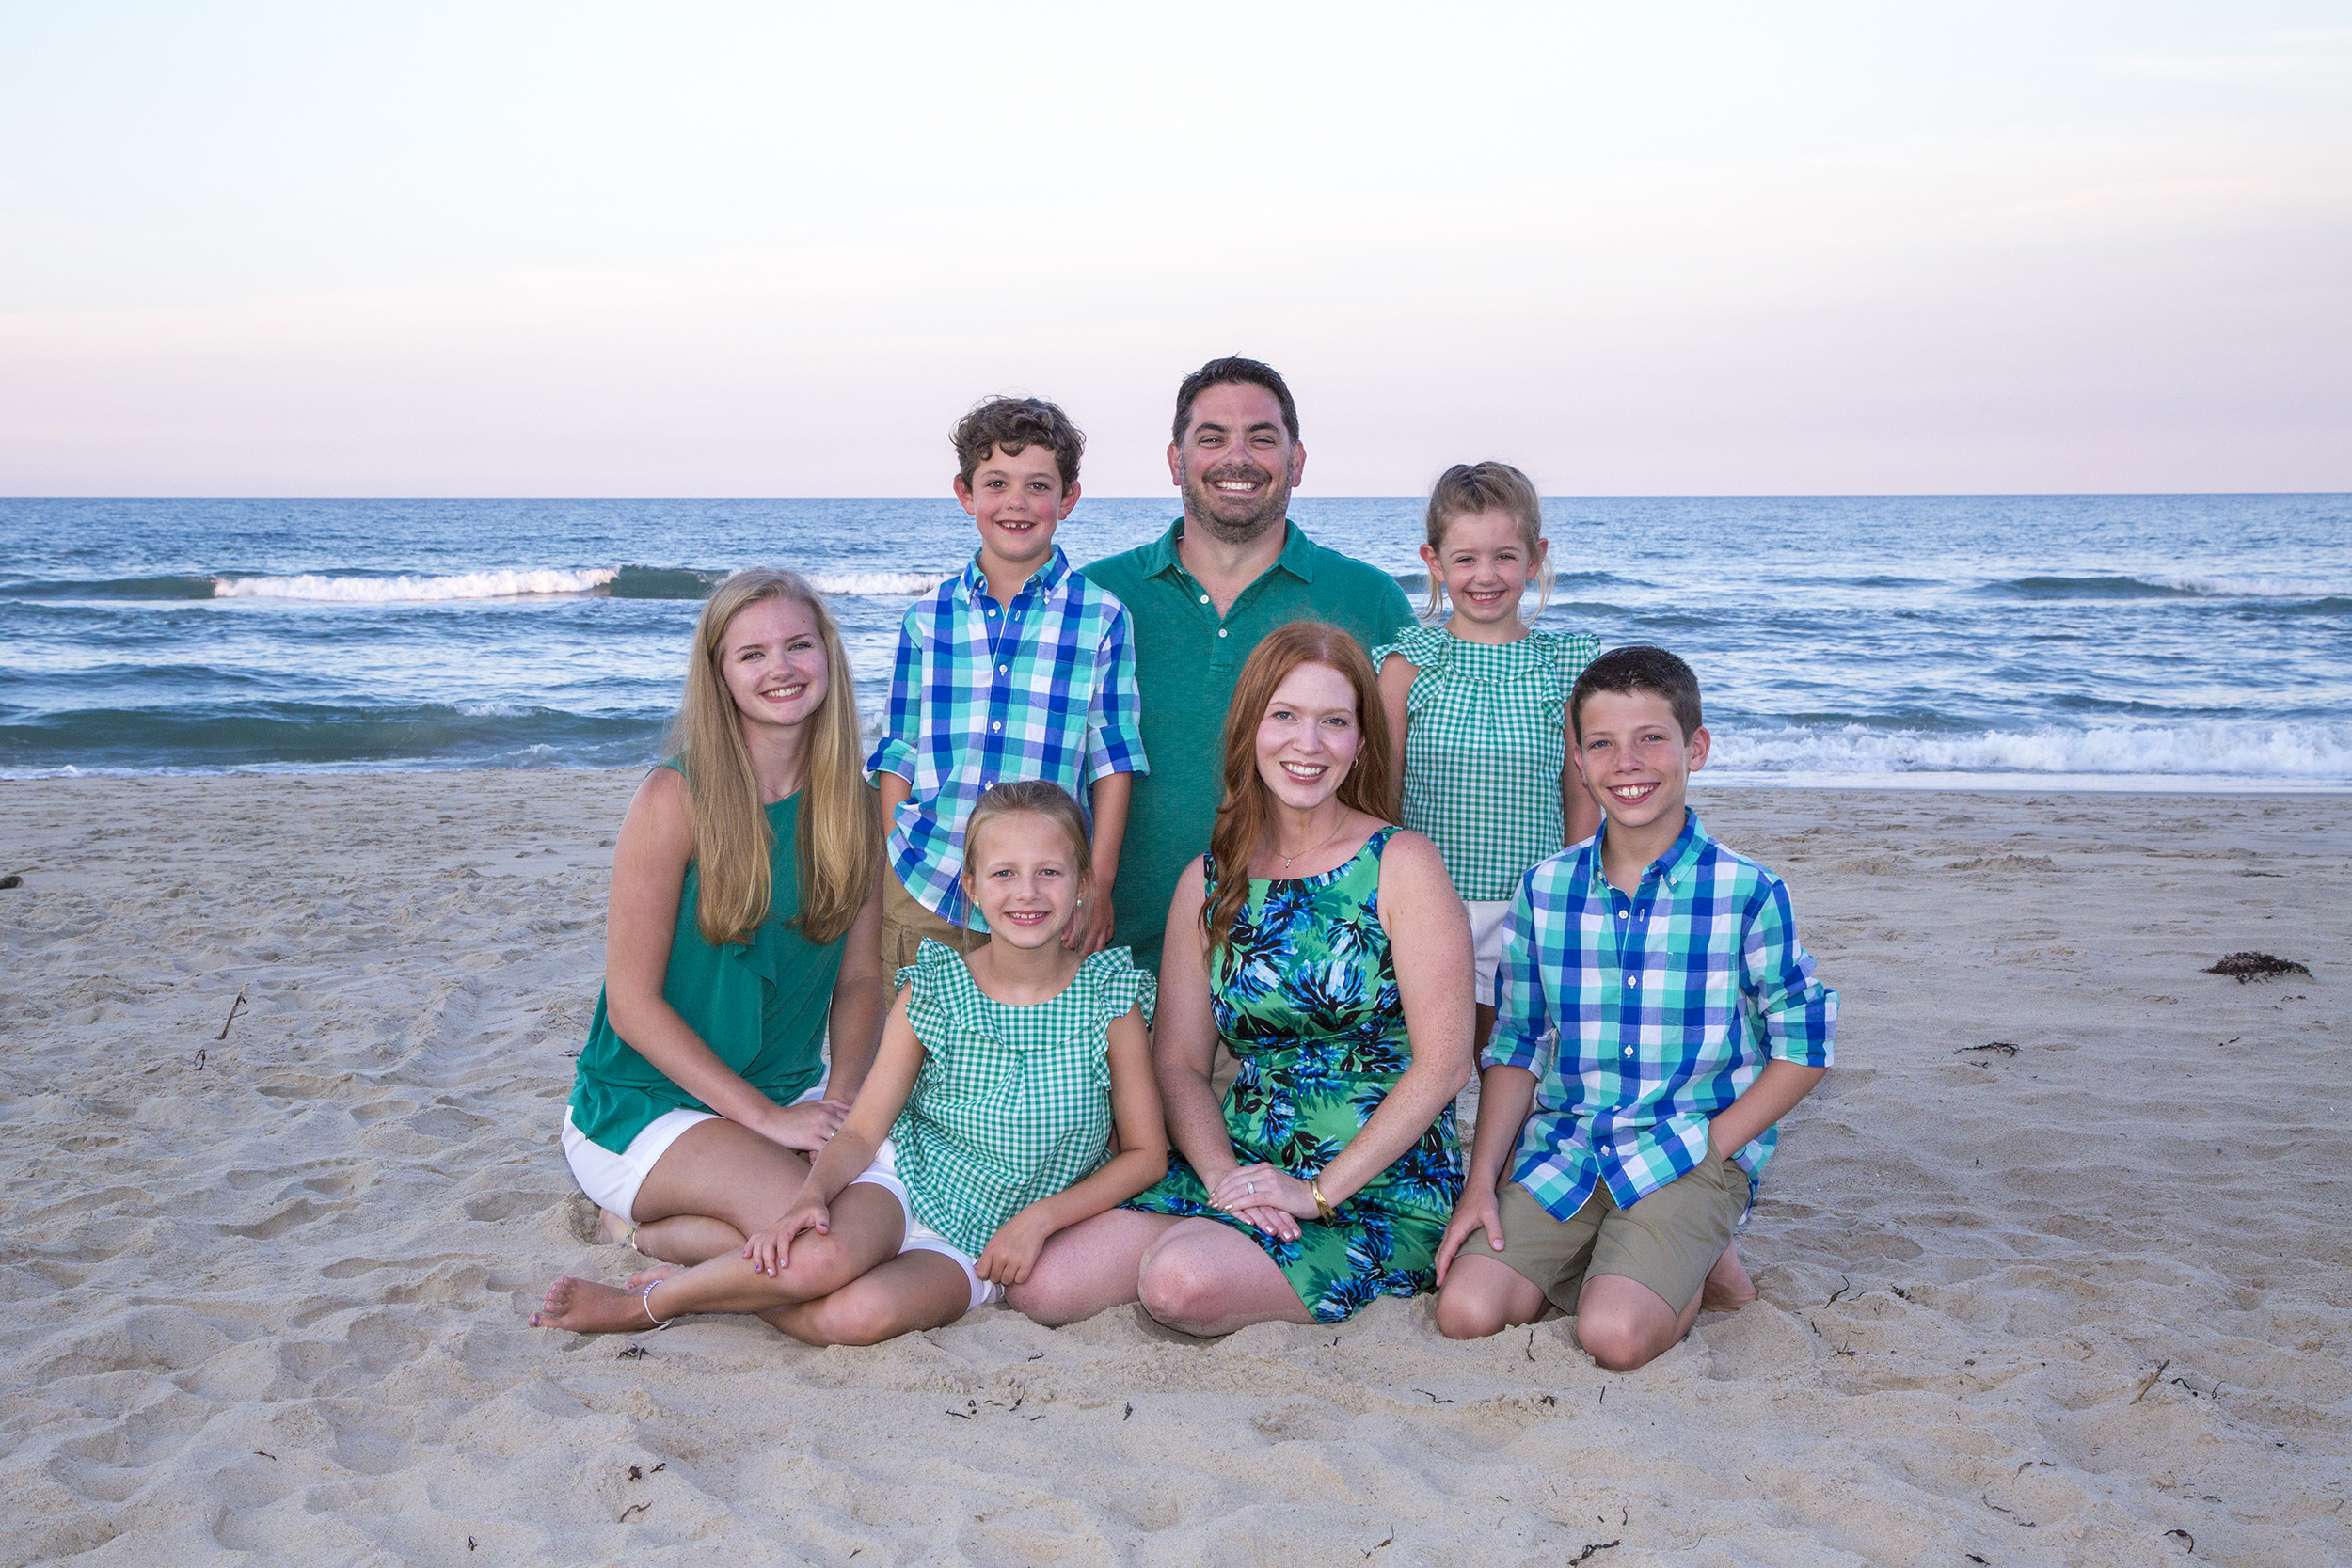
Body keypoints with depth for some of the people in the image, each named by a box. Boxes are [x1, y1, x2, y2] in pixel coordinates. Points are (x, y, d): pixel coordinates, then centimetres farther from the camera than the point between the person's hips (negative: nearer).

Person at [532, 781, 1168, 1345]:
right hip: (899, 1182, 0)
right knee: (822, 1256, -37)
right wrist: (811, 1196, -25)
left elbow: (1146, 1152, 1)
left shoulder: (1109, 996, -6)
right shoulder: (932, 989, -4)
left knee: (859, 1316, -34)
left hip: (981, 1244, 0)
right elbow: (863, 1130, -4)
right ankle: (654, 1298, -11)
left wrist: (1040, 1217, -10)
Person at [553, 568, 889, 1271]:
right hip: (645, 1104, -6)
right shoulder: (676, 801, -14)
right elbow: (632, 1004, -15)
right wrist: (766, 1117, -19)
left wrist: (842, 1099, -13)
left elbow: (861, 979, 5)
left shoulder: (853, 808, 2)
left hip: (790, 1094, 6)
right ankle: (639, 1224, 1)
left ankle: (664, 1226, 1)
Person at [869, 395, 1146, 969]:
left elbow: (1113, 762, 0)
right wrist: (895, 869, 4)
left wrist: (1099, 885, -5)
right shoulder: (927, 618, 6)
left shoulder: (1101, 617, 0)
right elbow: (899, 756, 10)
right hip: (925, 891, 2)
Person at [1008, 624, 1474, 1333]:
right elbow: (1178, 1063, 9)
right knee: (1043, 1283, -16)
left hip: (1379, 1188, -5)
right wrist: (1222, 1175, -11)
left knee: (1184, 1280, -32)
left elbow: (1443, 1064, -10)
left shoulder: (1401, 865, -5)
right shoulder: (1209, 882, 9)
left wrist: (1320, 1191, -15)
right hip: (1244, 1165, 5)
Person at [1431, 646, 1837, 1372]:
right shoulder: (1544, 891, 4)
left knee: (1613, 1335, -26)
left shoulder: (1748, 894, -6)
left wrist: (1708, 1147, -10)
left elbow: (1803, 1047, 0)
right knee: (1466, 1309, -16)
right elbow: (1517, 1049, 9)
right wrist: (1480, 1183, 0)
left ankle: (1692, 1276, 7)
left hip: (1689, 1159, -4)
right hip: (1562, 1151, 4)